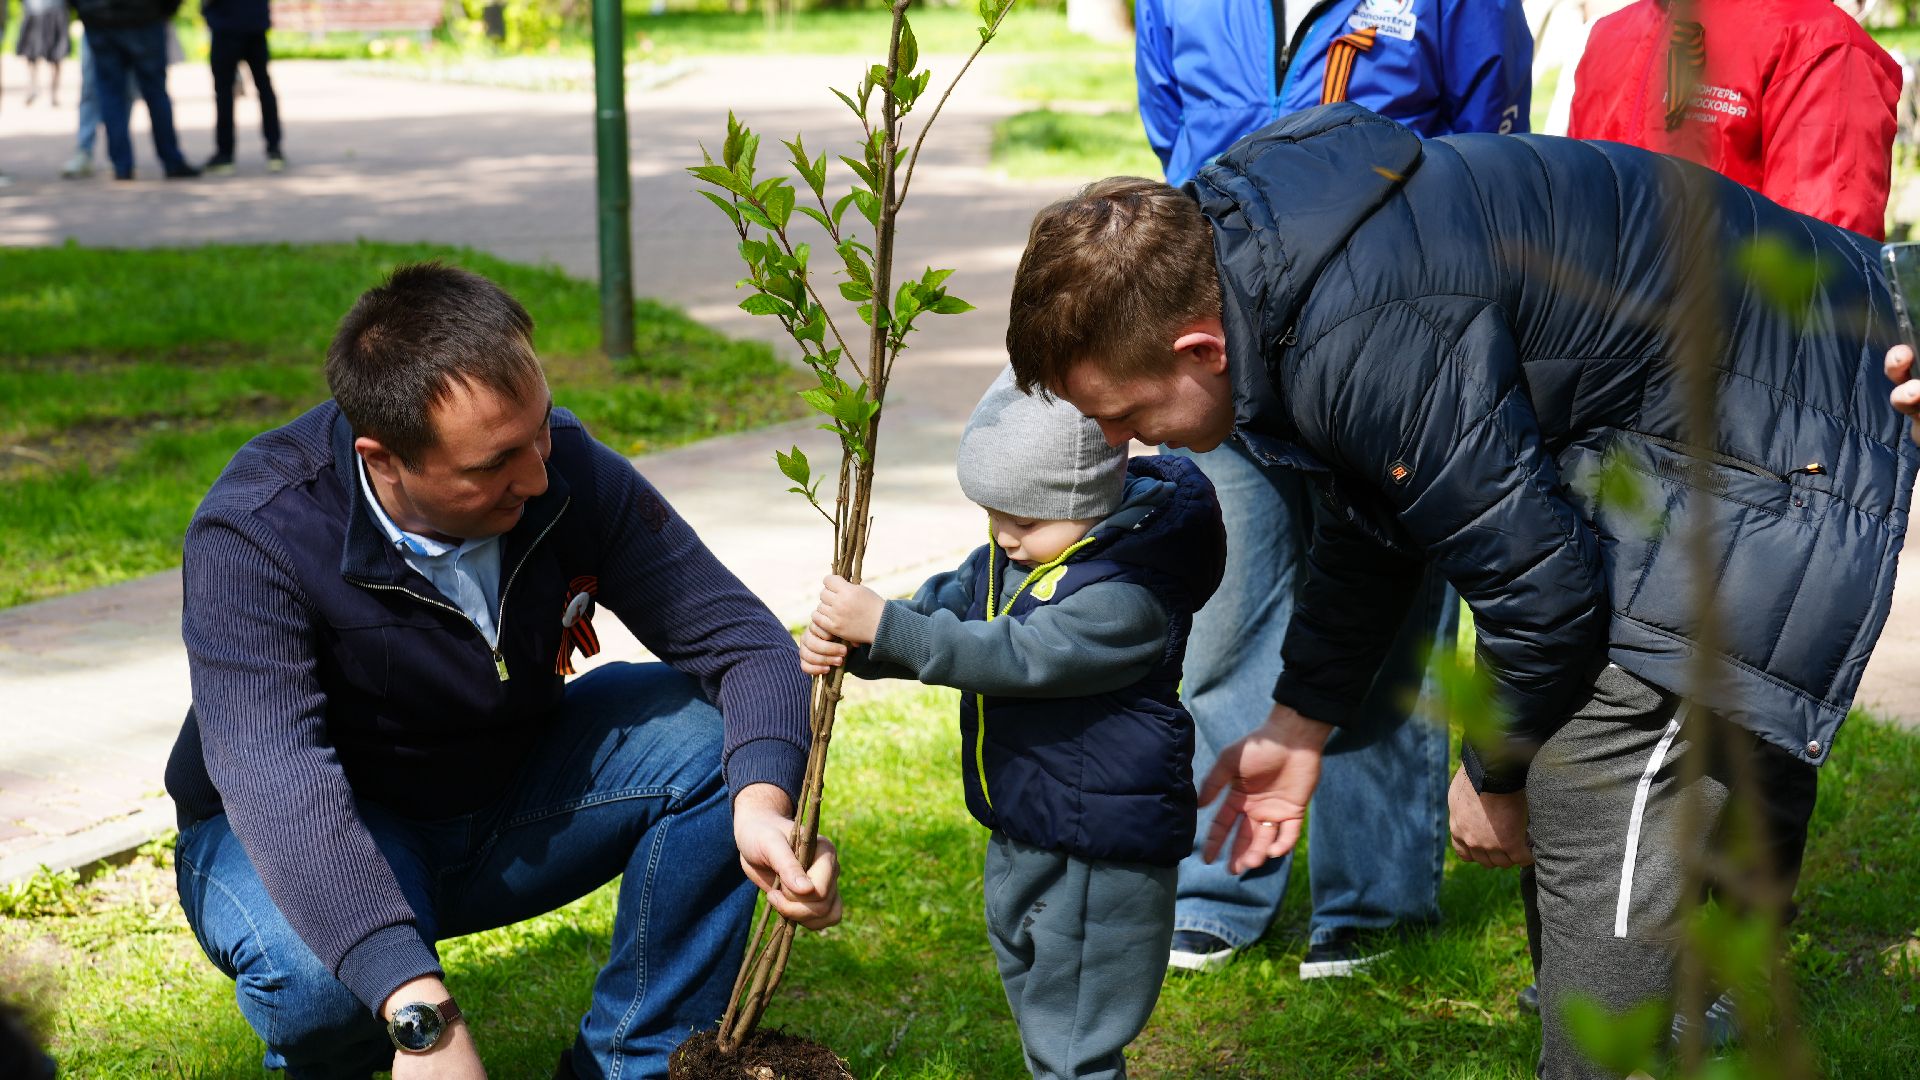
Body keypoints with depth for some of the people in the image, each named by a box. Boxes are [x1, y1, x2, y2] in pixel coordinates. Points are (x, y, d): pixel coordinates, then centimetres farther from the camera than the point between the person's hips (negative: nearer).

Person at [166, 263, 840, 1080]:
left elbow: (739, 636, -18)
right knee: (316, 972, -38)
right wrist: (421, 1013, -53)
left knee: (715, 735, -19)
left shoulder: (564, 465, -19)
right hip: (322, 836, -4)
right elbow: (276, 781, -42)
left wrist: (763, 805, -41)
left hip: (507, 808, 4)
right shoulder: (253, 535, -30)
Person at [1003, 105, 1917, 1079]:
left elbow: (1537, 582, -24)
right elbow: (1366, 514, 14)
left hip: (1768, 452, -10)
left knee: (1598, 806, -14)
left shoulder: (1371, 341, -33)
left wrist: (1494, 776, -6)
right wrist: (1300, 723, 18)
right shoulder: (1236, 239, 0)